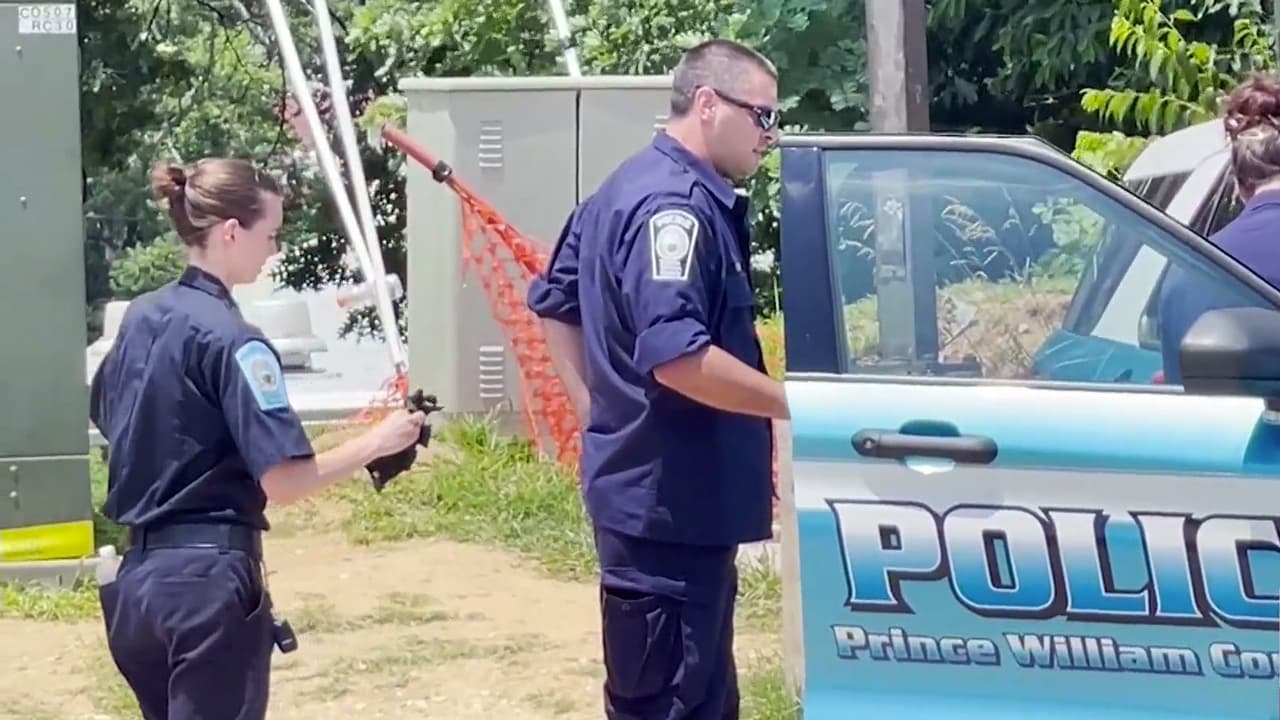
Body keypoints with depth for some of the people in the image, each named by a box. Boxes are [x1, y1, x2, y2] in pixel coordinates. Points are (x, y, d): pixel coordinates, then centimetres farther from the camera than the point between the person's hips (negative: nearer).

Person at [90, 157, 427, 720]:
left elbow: (108, 420, 26)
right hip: (209, 580, -8)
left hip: (138, 579, 8)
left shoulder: (140, 317, 10)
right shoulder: (231, 339, -15)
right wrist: (377, 442, -10)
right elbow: (282, 480, -19)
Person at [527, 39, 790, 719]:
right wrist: (797, 403, -22)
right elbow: (677, 356, -29)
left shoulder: (624, 191, 16)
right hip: (671, 501, -11)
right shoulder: (677, 205, -19)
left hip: (657, 493, 11)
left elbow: (554, 303, 26)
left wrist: (598, 404, 21)